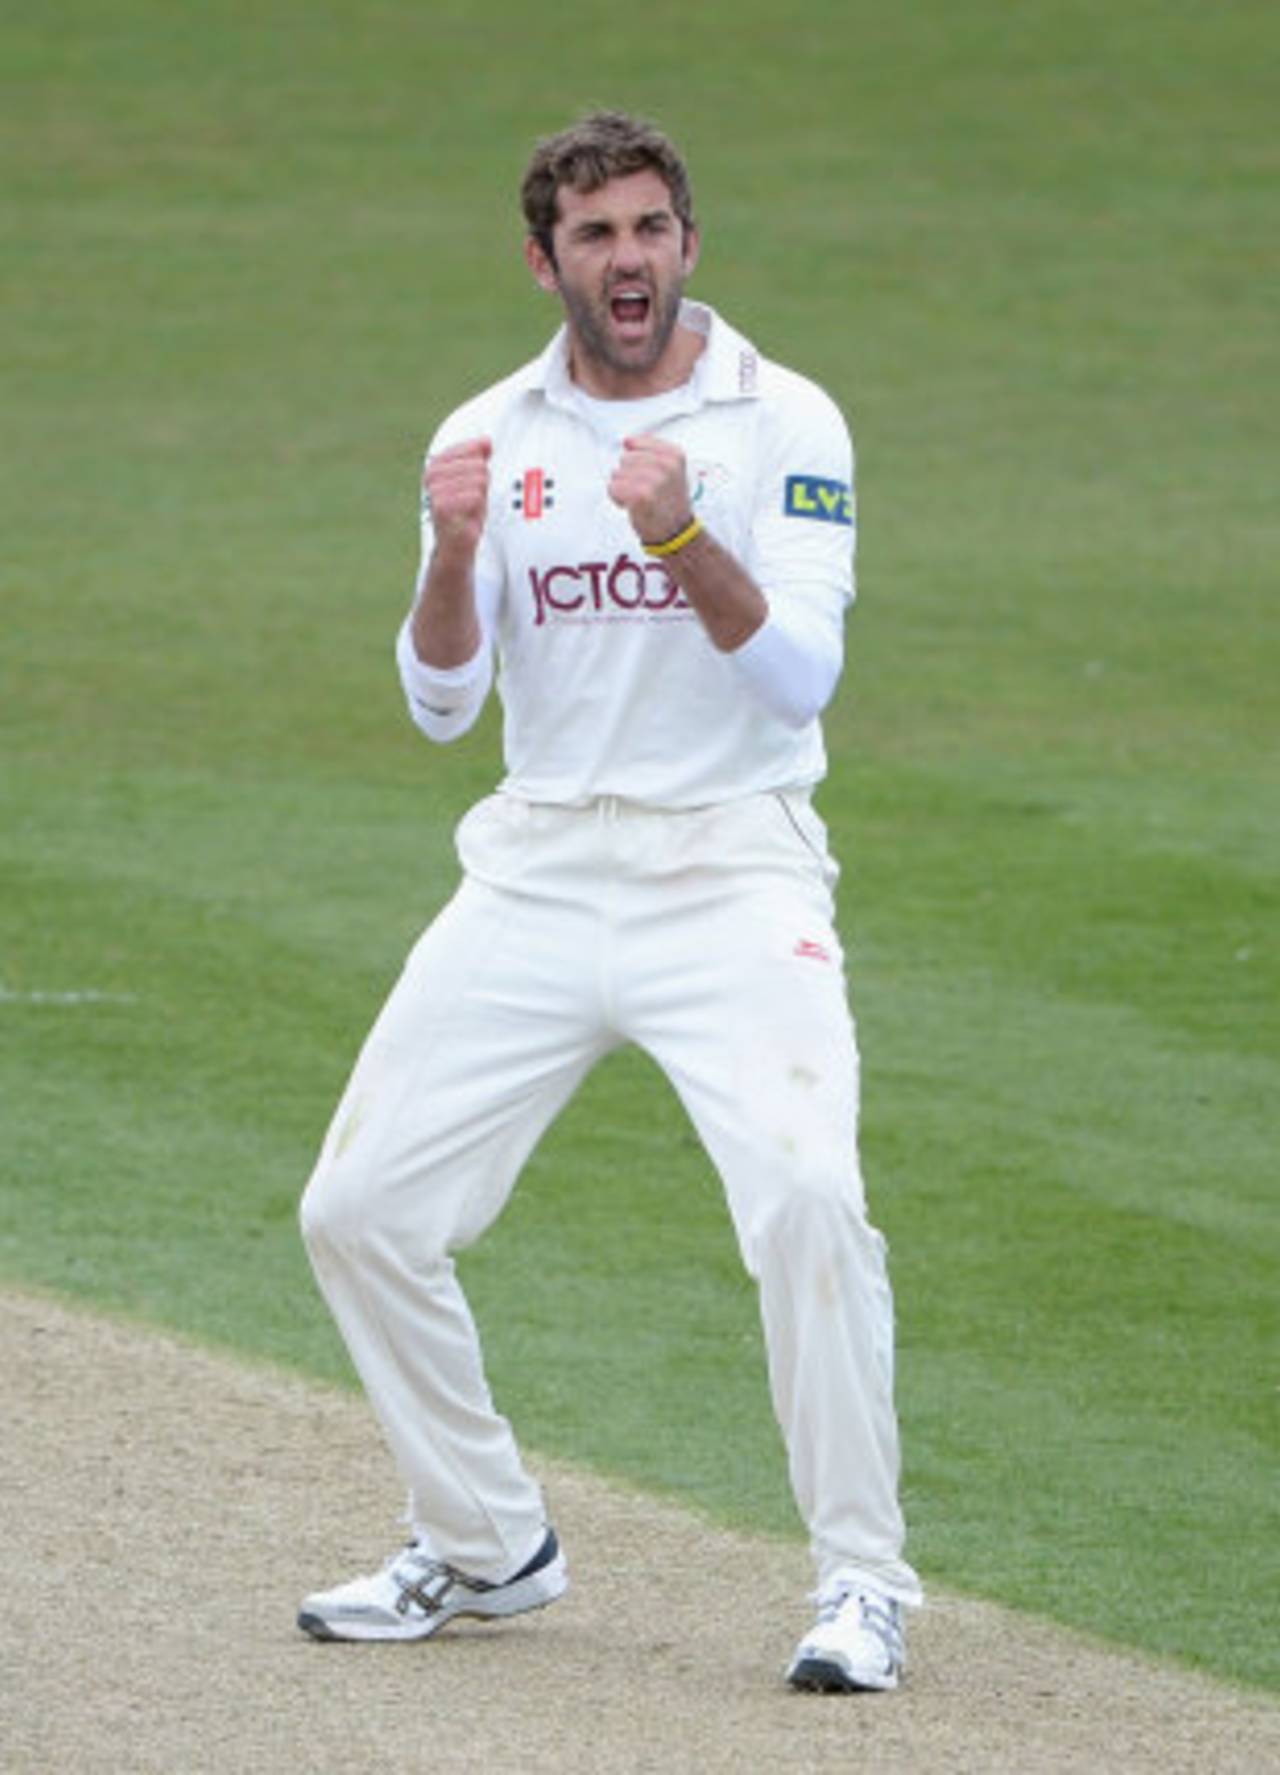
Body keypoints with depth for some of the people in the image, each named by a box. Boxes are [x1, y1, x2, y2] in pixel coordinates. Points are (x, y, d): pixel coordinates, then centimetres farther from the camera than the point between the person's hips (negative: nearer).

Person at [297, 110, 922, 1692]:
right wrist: (452, 557, -20)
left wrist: (682, 537, -29)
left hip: (730, 867, -4)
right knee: (358, 1209, 1)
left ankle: (861, 1583, -15)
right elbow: (442, 702, 0)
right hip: (537, 873, 4)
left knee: (805, 1193, -25)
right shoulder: (491, 440, 7)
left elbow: (799, 673, -14)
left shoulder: (783, 426, -3)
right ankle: (484, 1545, 20)